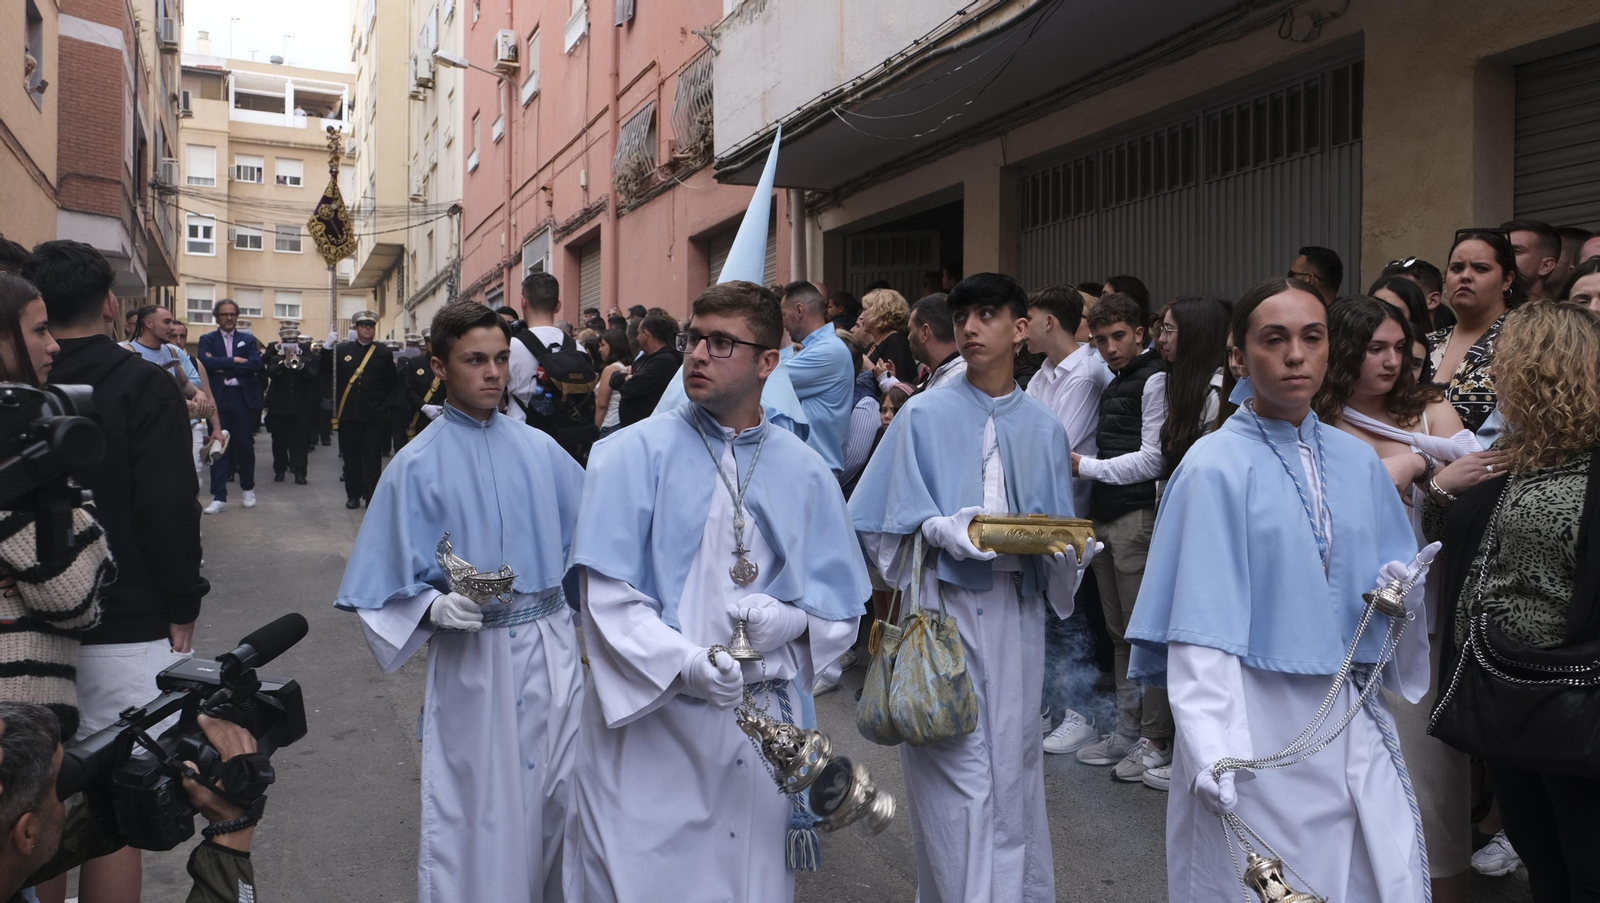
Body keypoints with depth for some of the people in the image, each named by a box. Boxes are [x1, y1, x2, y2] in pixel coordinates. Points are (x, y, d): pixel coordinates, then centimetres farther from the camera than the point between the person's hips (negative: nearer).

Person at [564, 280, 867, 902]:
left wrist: (789, 620, -14)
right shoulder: (633, 454, -4)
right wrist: (685, 662, -26)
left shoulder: (805, 473, 5)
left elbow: (841, 604, 7)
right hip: (649, 722, -2)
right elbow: (608, 595, -11)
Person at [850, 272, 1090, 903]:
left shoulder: (1043, 429, 10)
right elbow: (895, 518, -2)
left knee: (1012, 761, 10)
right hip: (944, 604, -3)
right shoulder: (925, 415, 1)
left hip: (1016, 609, 3)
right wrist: (948, 532, -19)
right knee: (956, 765, -2)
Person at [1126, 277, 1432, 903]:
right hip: (1258, 722, -5)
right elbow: (1200, 623, -15)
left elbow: (1391, 578, 15)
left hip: (1352, 720, 5)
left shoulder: (1357, 461, 6)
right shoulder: (1216, 467, -10)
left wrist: (1403, 594, -8)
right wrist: (1210, 748, -23)